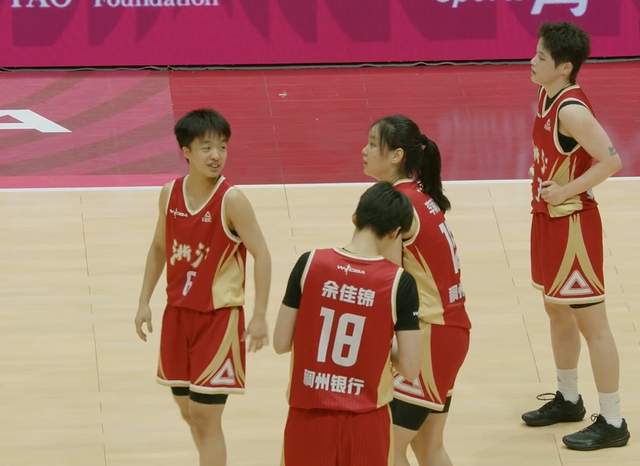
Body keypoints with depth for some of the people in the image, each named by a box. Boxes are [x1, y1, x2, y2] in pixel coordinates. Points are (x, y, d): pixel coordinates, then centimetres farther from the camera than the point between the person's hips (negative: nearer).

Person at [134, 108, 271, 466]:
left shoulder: (232, 200, -17)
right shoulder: (170, 194, -1)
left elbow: (262, 255, -15)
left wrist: (260, 316, -19)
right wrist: (145, 302, 11)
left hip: (220, 316, -6)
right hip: (178, 312, 6)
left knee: (207, 417, -6)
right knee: (188, 411, 17)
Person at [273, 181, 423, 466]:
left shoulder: (310, 264, -6)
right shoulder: (400, 282, -10)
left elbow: (281, 344, -1)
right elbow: (410, 368, -8)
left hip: (310, 414, 1)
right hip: (366, 420, -1)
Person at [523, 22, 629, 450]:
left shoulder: (571, 110, -25)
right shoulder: (547, 98, 4)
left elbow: (611, 160, -30)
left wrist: (567, 190, -25)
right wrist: (546, 190, 9)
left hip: (573, 224, -10)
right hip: (549, 220, 10)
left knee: (591, 321, -3)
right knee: (557, 310, 22)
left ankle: (612, 423, 4)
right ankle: (568, 400, 37)